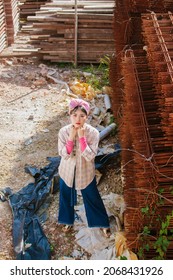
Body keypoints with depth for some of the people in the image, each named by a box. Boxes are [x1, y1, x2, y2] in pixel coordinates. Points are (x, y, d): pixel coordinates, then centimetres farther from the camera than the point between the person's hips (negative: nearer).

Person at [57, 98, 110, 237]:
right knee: (66, 197, 22)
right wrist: (71, 137, -29)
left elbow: (90, 156, -26)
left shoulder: (93, 132, -21)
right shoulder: (63, 131, -17)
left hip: (85, 172, -2)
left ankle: (103, 223, 40)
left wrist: (82, 137, -32)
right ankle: (68, 221, 50)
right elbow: (64, 155, -18)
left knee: (93, 198, 16)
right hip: (67, 172, 2)